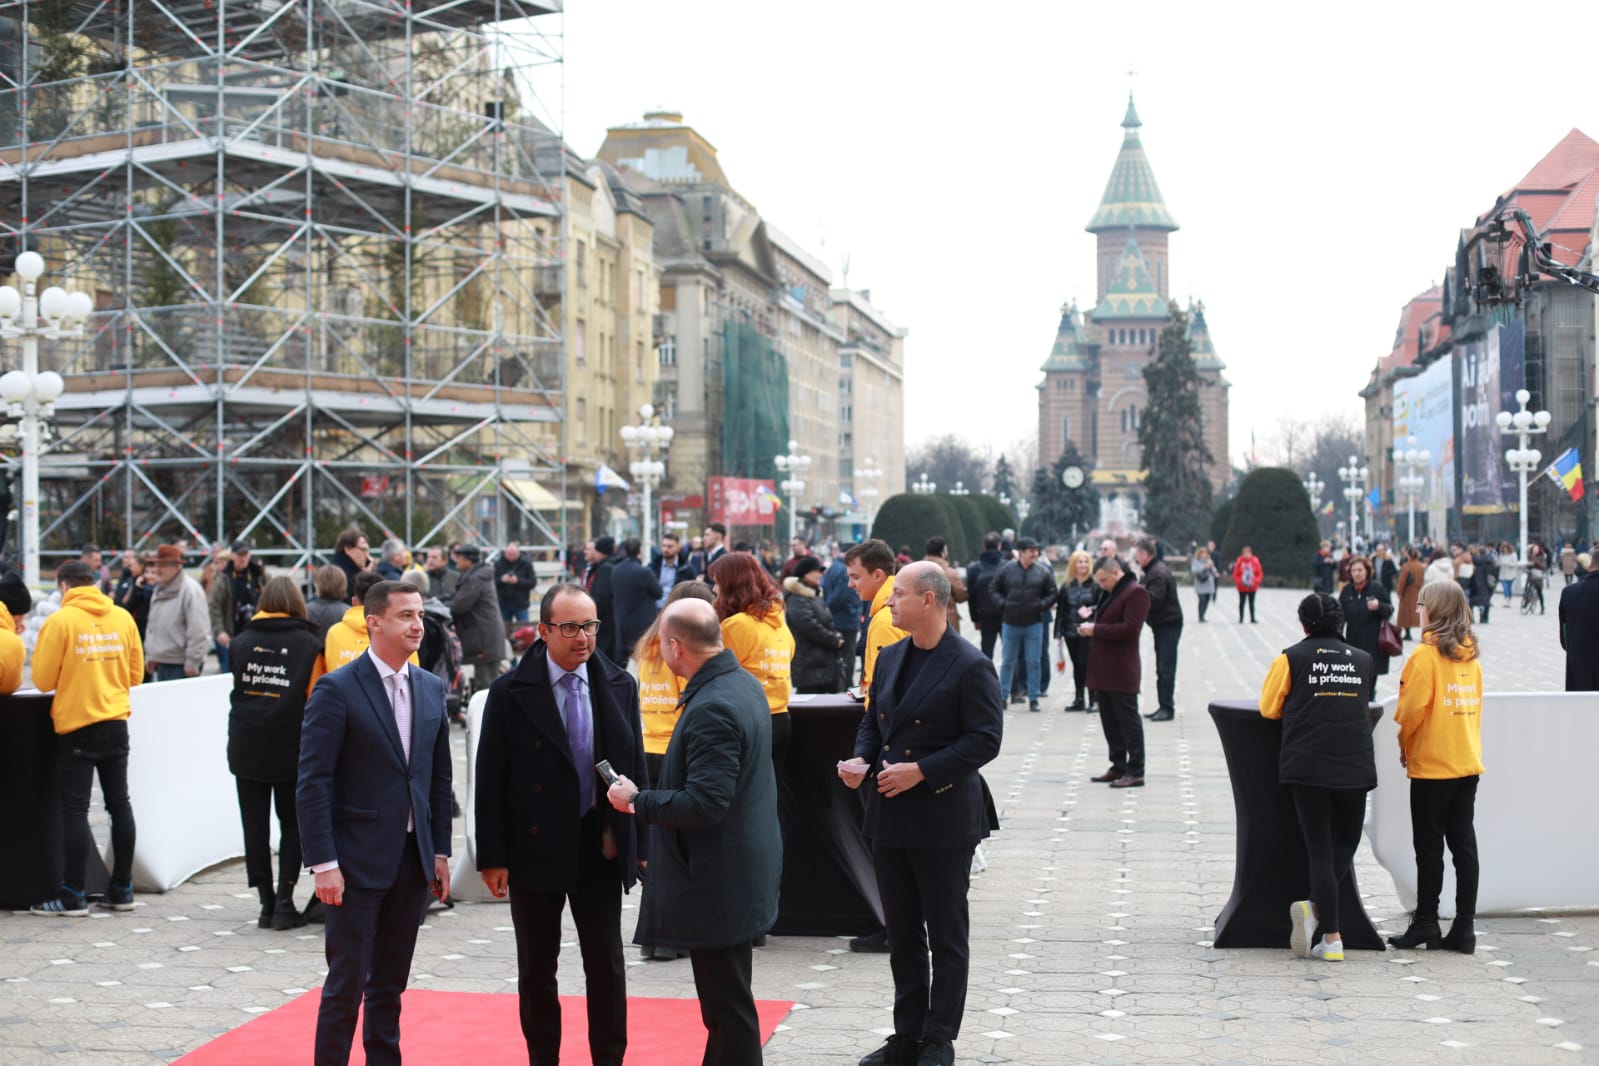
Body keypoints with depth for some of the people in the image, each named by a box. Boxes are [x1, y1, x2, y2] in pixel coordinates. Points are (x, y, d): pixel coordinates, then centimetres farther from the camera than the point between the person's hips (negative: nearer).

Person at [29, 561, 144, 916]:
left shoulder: (59, 621, -10)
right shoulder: (123, 618, 3)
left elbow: (43, 681, -7)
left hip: (76, 726, -4)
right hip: (116, 723, 5)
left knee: (75, 809, 0)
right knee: (119, 803, 12)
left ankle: (73, 896, 2)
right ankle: (121, 889, 17)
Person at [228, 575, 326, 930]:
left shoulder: (241, 642, 3)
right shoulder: (309, 645, -5)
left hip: (245, 750, 2)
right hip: (291, 751, -2)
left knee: (255, 827, 8)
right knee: (293, 824, 10)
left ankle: (267, 904, 8)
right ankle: (284, 903, 2)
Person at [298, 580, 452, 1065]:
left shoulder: (431, 688, 9)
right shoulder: (336, 690, -10)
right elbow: (313, 783, -12)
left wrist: (440, 852, 9)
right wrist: (323, 863, -16)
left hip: (412, 858, 6)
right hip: (358, 861, -5)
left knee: (390, 984, 13)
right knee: (347, 983, -2)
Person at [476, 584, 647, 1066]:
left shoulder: (619, 686, 1)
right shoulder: (510, 692, -7)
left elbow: (636, 767, 5)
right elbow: (490, 778, -6)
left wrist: (641, 844, 3)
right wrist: (493, 856, -8)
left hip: (600, 848, 2)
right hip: (536, 848, -2)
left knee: (607, 963, 7)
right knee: (537, 968, 10)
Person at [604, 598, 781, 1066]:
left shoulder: (712, 708, -24)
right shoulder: (744, 684, 7)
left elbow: (704, 805, -28)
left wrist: (637, 800, -15)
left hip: (718, 883, -10)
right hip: (738, 871, 10)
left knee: (729, 1011, 0)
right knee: (725, 1006, 20)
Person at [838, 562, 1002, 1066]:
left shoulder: (970, 666, -12)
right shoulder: (890, 658, 10)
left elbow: (985, 739, -15)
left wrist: (921, 771, -20)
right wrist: (861, 759, -2)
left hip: (943, 818, -7)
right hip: (890, 816, 7)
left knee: (946, 935, 5)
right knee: (902, 932, 14)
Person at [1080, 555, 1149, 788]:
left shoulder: (1136, 592, -12)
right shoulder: (1110, 592, 18)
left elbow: (1130, 629, -20)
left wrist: (1096, 629, -18)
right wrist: (1090, 627, 5)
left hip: (1121, 671, -9)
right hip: (1104, 669, 9)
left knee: (1128, 720, -4)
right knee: (1109, 721, 13)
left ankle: (1135, 772, -1)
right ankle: (1118, 767, 20)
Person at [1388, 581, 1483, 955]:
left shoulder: (1426, 654, -13)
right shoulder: (1471, 655, 7)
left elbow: (1411, 710, -15)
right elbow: (1473, 705, 11)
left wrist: (1405, 746, 3)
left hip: (1432, 765, -6)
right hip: (1468, 762, 6)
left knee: (1429, 847, 3)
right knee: (1464, 844, 7)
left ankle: (1426, 922, 10)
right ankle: (1464, 928, 8)